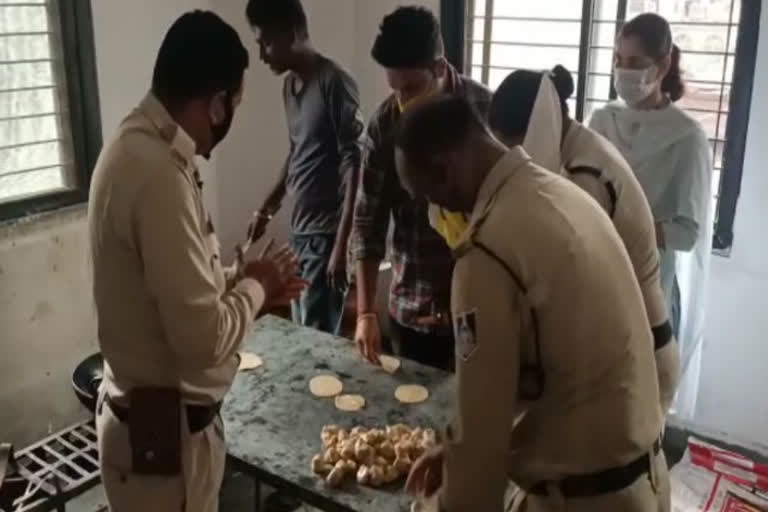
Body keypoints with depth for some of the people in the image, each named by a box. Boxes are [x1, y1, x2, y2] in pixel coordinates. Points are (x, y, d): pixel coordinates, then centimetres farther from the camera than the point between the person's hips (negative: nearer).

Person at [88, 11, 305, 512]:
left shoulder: (138, 147, 4)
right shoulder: (159, 172, -28)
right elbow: (203, 336, -28)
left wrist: (246, 287, 8)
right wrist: (255, 287, -12)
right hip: (164, 429, -9)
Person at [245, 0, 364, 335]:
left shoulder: (335, 83, -16)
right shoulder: (289, 84, 10)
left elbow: (354, 164, -19)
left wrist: (342, 244, -21)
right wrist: (273, 200, 16)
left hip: (327, 234, -8)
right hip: (299, 230, 8)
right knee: (299, 333, 15)